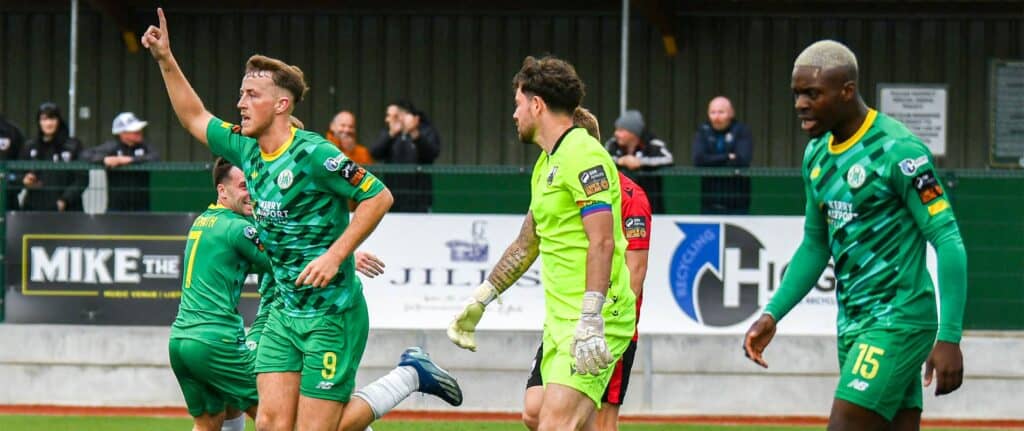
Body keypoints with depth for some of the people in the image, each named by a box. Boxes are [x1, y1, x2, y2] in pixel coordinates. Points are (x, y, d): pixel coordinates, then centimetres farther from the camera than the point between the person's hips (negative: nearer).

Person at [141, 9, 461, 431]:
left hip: (331, 313, -7)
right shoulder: (247, 150, 6)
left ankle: (410, 375, 9)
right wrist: (166, 61, 14)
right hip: (285, 312, 8)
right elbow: (195, 118, 22)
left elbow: (378, 196, -16)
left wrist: (335, 255, -21)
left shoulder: (312, 154, -17)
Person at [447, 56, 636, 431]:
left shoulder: (583, 155, -13)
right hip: (560, 317, 10)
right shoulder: (547, 163, 18)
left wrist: (590, 322, -29)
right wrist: (480, 300, 35)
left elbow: (602, 242, -22)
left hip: (593, 319, -10)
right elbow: (527, 243, 31)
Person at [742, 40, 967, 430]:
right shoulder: (816, 155, 12)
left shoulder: (897, 150, -14)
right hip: (852, 323, 8)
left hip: (897, 321, -8)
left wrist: (949, 338, -21)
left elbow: (948, 243, -15)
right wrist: (772, 315, 14)